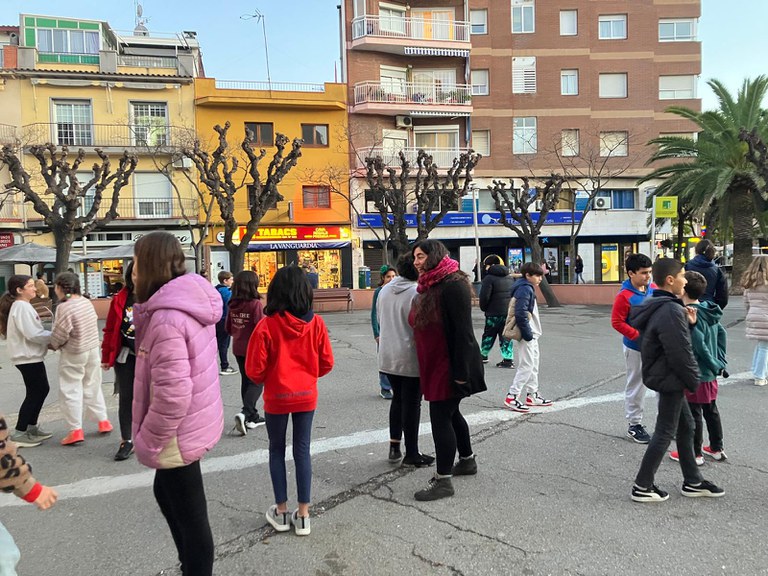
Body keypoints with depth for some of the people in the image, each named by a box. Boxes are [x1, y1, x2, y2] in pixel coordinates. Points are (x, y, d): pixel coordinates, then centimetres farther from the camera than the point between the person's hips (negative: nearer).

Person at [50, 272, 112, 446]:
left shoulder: (64, 307, -20)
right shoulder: (87, 302, 3)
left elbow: (60, 333, -16)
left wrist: (53, 345, 3)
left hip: (73, 354, -7)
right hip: (93, 349, 7)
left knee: (71, 391, 2)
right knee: (93, 388, 18)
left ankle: (75, 431, 3)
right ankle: (103, 421, 24)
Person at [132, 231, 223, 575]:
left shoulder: (167, 317, -26)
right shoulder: (189, 304, 4)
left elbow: (172, 394, -30)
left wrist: (148, 440, -16)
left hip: (179, 433, -10)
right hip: (193, 423, 10)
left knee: (190, 516, 7)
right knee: (165, 492, 29)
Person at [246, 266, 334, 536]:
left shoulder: (267, 325, -17)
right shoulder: (315, 323, -10)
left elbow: (255, 369, -11)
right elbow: (326, 362, -2)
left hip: (276, 397, -2)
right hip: (306, 395, 2)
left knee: (277, 451, 15)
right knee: (302, 451, 12)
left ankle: (281, 512, 24)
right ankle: (303, 515, 18)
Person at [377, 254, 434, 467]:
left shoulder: (384, 291, 5)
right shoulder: (417, 293, -17)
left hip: (388, 356, 7)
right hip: (411, 357, -7)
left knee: (398, 399, 20)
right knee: (412, 403, 4)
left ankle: (394, 447, 24)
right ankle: (411, 454, 14)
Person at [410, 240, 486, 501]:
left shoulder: (453, 286, -19)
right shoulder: (428, 287, 11)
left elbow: (464, 332, -22)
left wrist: (461, 372, -23)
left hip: (449, 366, -10)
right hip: (433, 365, 10)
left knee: (441, 416, -5)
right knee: (450, 413, 20)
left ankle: (443, 481, 6)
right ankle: (467, 460, 38)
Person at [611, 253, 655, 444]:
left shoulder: (654, 290, 1)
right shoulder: (624, 296, -16)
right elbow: (617, 322, -16)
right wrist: (639, 336, -20)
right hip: (636, 348, -6)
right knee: (636, 386, 7)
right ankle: (634, 425, 20)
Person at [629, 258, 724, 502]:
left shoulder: (655, 307, 8)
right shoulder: (671, 311, -24)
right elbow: (681, 354, -24)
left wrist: (688, 323, 2)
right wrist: (694, 381, -10)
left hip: (664, 376, 10)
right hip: (670, 378, -10)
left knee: (686, 426, 19)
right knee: (665, 433, 1)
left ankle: (693, 482, 32)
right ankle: (642, 487, 10)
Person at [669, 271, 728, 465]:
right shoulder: (709, 310, 3)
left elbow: (699, 345, -25)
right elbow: (722, 334, 9)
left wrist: (716, 366, -13)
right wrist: (720, 362, 9)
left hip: (695, 375, -8)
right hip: (710, 374, 9)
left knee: (694, 414, 4)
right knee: (711, 410, 20)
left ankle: (695, 454, 16)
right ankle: (717, 448, 34)